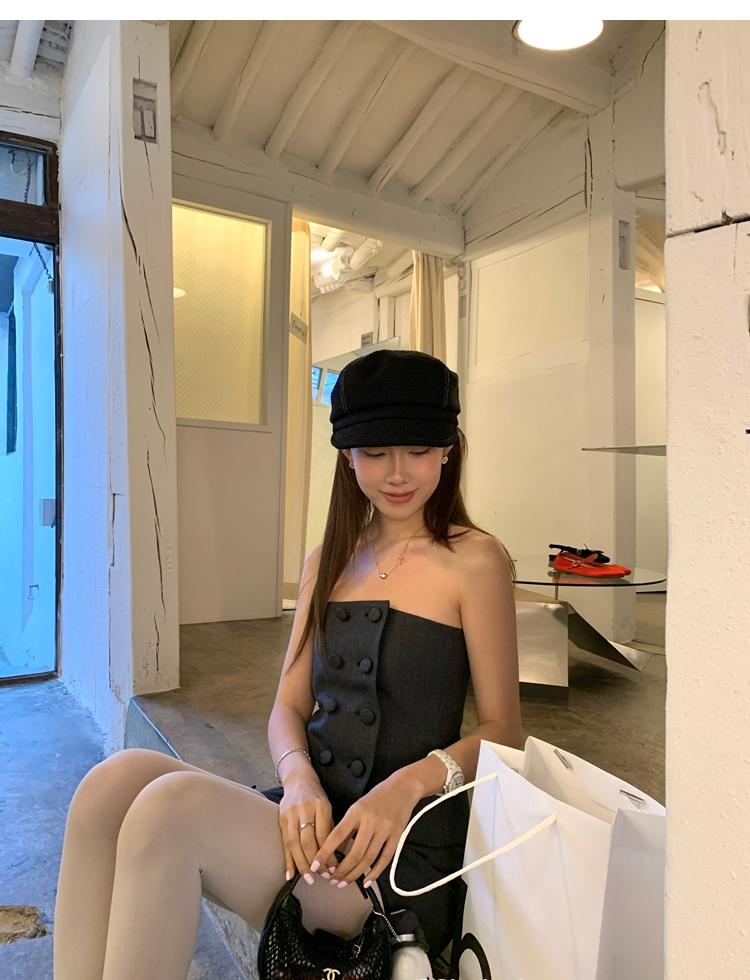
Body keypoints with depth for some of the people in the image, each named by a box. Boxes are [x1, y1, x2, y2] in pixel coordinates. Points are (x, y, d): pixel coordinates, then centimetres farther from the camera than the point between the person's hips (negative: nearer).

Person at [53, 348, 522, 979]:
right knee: (119, 777, -21)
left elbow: (502, 728, -3)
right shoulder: (328, 562, 12)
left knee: (174, 803, -27)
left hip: (402, 854, -5)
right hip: (313, 817, 5)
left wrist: (411, 782, -20)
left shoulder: (473, 560, -5)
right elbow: (290, 705, 10)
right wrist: (298, 775, -12)